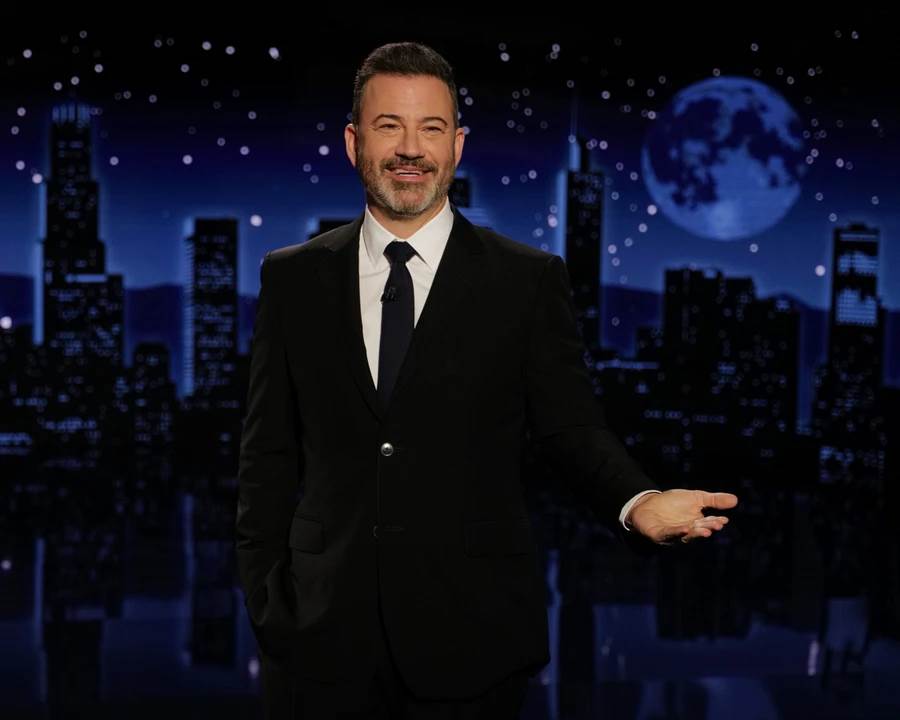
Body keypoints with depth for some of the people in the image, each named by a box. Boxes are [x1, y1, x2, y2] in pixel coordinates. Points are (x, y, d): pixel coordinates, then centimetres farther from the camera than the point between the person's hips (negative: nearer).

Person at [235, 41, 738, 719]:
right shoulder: (292, 278, 5)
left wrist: (639, 502, -20)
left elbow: (573, 427, 0)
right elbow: (270, 451, 7)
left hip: (471, 637, -1)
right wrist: (264, 596, 1)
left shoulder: (529, 280, 0)